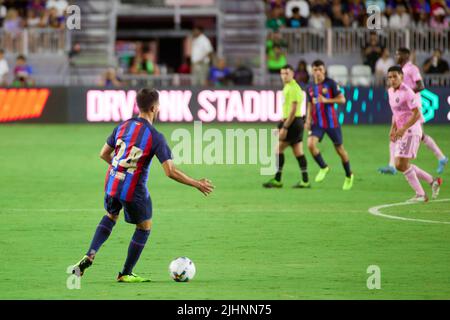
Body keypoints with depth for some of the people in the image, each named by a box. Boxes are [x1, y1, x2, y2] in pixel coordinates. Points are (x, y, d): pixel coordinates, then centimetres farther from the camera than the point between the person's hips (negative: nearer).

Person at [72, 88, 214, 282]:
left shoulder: (123, 126, 2)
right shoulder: (156, 137, -15)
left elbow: (104, 154, 12)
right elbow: (171, 172, -20)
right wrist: (197, 184, -9)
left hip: (112, 185, 5)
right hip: (134, 191, -5)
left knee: (110, 217, 31)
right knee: (144, 228, 17)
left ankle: (90, 256, 13)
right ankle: (126, 274, 20)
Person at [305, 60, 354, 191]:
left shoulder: (331, 83, -6)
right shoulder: (310, 88, 8)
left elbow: (342, 99, -9)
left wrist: (326, 100, -20)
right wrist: (308, 121, 4)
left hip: (331, 122, -4)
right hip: (317, 123, 4)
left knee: (339, 149, 6)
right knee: (311, 144, -20)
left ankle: (349, 175, 26)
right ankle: (323, 168, 3)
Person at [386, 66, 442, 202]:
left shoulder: (407, 92, -16)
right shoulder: (391, 91, 11)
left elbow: (417, 114, -20)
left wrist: (403, 129, -26)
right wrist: (393, 129, 13)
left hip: (411, 131, -9)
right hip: (402, 132, 9)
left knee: (403, 164, -12)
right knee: (399, 165, 9)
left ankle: (420, 195, -3)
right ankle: (433, 181, 19)